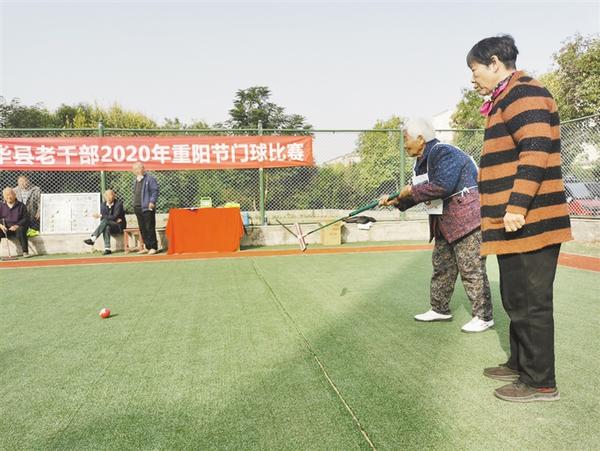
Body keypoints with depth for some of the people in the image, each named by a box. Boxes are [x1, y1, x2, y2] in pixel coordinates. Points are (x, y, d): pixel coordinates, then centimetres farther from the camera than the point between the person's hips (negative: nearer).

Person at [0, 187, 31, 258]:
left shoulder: (21, 206, 5)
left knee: (20, 230, -36)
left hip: (17, 227, -3)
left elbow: (26, 219, -1)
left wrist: (16, 226, -16)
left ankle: (25, 252, -31)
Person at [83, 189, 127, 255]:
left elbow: (114, 217, -19)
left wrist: (101, 216, -21)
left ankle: (92, 239, -39)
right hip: (109, 225, 4)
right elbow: (102, 220, 0)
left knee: (105, 221, -32)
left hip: (119, 226, -3)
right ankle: (107, 249, -41)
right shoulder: (103, 205, 6)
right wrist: (115, 220, -15)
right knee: (106, 227, -36)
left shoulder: (118, 203, -9)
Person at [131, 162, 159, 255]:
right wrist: (135, 204, 17)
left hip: (147, 208, -8)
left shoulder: (150, 179, -6)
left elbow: (155, 191, -12)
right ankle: (148, 247, 17)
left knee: (150, 228, -7)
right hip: (138, 208, 8)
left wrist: (152, 202, -20)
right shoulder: (136, 181, 20)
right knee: (142, 229, 10)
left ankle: (153, 247, -1)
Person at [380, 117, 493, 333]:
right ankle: (440, 309, 29)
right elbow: (420, 193, 17)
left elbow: (442, 186, -32)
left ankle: (484, 317, 8)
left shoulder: (444, 153, -19)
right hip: (444, 222, 10)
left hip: (467, 218, -10)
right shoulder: (421, 162, 12)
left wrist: (412, 191, -20)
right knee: (441, 266, 15)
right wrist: (397, 201, 4)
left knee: (471, 269, -4)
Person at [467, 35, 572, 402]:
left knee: (529, 303, -2)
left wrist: (517, 206, -27)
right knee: (516, 299, 19)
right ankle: (521, 363, 33)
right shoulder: (508, 99, 21)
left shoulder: (524, 93, -10)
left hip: (529, 224, -11)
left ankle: (540, 382, 10)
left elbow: (535, 152, -23)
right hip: (514, 224, 11)